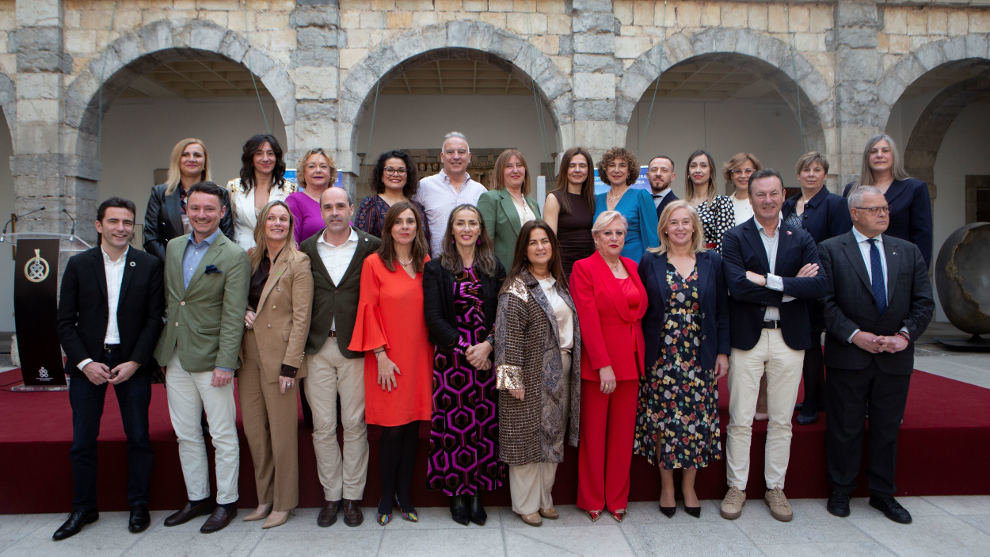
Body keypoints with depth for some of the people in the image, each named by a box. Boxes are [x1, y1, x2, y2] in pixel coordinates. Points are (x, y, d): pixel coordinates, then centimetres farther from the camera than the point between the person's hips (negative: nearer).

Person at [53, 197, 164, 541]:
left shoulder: (149, 265, -1)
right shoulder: (79, 265, 2)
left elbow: (154, 319, -2)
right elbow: (65, 321, 2)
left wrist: (134, 362, -10)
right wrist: (85, 362, -9)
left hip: (132, 362, -1)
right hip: (87, 363, 1)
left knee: (138, 437, 5)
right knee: (82, 441, 7)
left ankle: (139, 505, 21)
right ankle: (83, 509, 24)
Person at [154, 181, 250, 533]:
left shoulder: (234, 256, -10)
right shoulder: (173, 247, 10)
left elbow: (233, 316, -13)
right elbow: (169, 299, 15)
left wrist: (225, 363, -17)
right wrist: (163, 349, 11)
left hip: (210, 359, -6)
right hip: (175, 358, 6)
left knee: (223, 435, 5)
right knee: (186, 435, 15)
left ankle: (226, 502, 19)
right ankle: (197, 499, 29)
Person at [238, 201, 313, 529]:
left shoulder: (298, 263, -7)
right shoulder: (251, 258, 10)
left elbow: (301, 318, -11)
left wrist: (289, 365, -15)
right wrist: (242, 312, -1)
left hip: (279, 357, -6)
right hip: (248, 354, 6)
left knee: (282, 432, 2)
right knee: (253, 430, 11)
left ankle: (283, 503, 17)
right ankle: (264, 499, 26)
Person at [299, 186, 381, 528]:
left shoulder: (370, 247, 1)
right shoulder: (307, 249, 8)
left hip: (354, 347, -2)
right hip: (317, 349, 2)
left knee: (354, 424, 4)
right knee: (323, 426, 7)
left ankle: (353, 496, 17)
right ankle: (331, 495, 21)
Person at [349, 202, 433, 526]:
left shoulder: (426, 264, 11)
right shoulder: (374, 263, 0)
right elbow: (369, 310, -3)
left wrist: (433, 357, 6)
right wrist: (381, 354, -10)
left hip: (418, 357, 3)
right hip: (389, 359, -3)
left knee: (412, 425, 8)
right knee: (392, 428, 0)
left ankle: (405, 495, 22)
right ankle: (387, 497, 18)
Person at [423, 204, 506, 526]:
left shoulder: (495, 269, 9)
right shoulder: (436, 269, 4)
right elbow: (433, 318, -4)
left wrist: (487, 345, -12)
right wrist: (465, 348, -13)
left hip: (487, 355, 2)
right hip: (450, 357, -2)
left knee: (485, 423, 2)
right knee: (453, 424, -1)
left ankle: (477, 492, 15)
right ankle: (457, 493, 13)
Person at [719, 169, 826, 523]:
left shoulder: (801, 239, 7)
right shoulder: (735, 238, -1)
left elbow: (818, 285, -9)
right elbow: (737, 286, -17)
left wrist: (769, 281, -18)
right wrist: (792, 287, -13)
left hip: (789, 339, 2)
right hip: (747, 338, -2)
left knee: (781, 421, 12)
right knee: (740, 421, 4)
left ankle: (775, 488, 27)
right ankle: (737, 487, 20)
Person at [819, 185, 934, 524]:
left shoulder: (908, 251, 11)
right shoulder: (831, 250, -1)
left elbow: (924, 302, 7)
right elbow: (825, 301, -9)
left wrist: (906, 334, -9)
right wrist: (854, 334, -17)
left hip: (895, 357, 4)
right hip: (848, 356, -3)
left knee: (887, 428, 13)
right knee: (845, 428, 6)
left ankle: (883, 493, 28)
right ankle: (841, 491, 22)